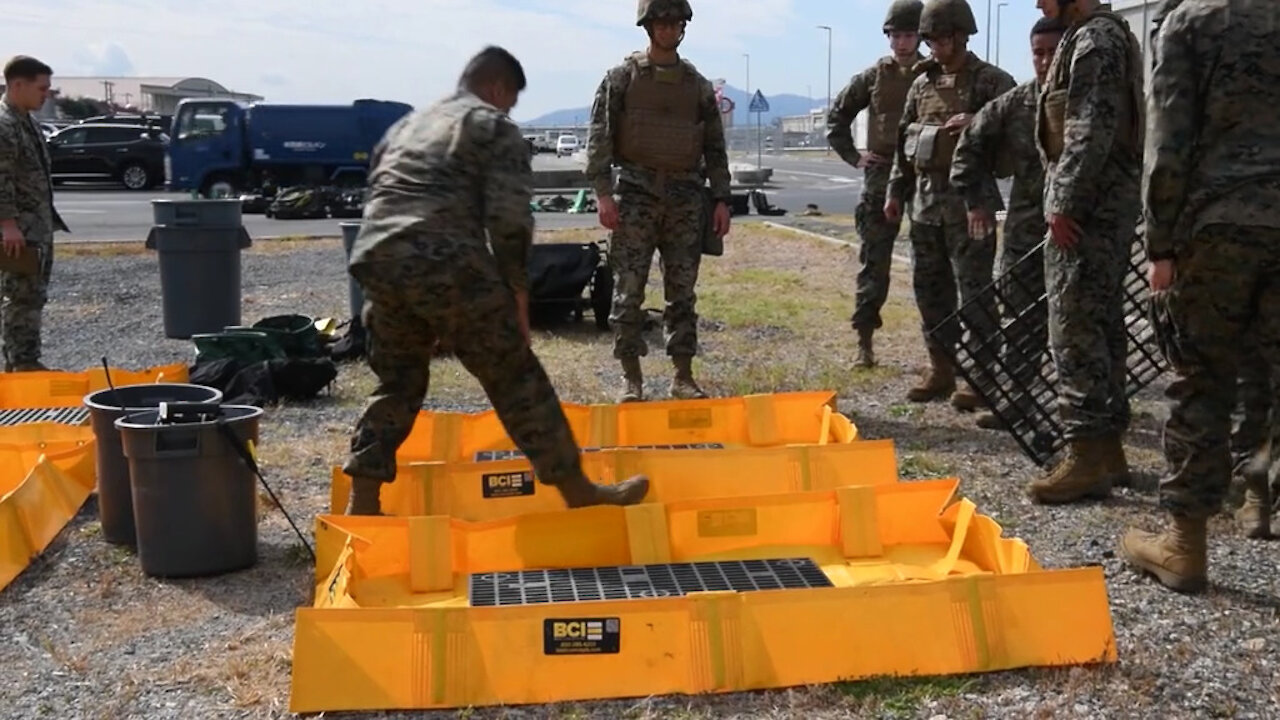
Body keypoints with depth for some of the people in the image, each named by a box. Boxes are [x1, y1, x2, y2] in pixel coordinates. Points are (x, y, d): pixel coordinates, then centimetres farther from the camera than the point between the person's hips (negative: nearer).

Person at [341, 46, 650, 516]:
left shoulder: (404, 126, 31)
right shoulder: (494, 126, 10)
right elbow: (509, 219, -4)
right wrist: (518, 293, 3)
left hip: (375, 261, 6)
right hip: (447, 263, -6)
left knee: (397, 382, 22)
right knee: (515, 377, 4)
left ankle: (362, 504, 18)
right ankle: (578, 492, 11)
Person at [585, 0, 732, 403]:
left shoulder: (698, 85, 11)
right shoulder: (622, 77, 2)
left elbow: (715, 147, 13)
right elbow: (599, 136, -2)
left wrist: (721, 198, 5)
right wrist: (603, 192, -12)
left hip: (686, 197, 3)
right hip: (636, 192, -3)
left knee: (682, 292, 5)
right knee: (628, 290, -2)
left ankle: (683, 377, 12)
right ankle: (631, 378, 7)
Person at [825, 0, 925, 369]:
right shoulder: (873, 77, 6)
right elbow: (837, 116, 15)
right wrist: (853, 156, 6)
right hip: (881, 177, 1)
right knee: (873, 262, 2)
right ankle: (864, 340, 6)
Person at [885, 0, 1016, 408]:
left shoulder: (991, 81, -3)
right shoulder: (922, 83, 14)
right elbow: (904, 140, 18)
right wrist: (895, 191, 13)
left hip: (969, 198, -6)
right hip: (926, 198, 6)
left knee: (973, 289, -5)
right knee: (929, 286, 9)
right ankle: (941, 370, 19)